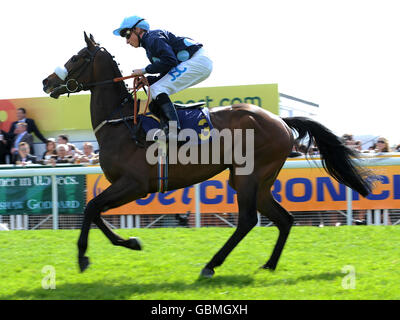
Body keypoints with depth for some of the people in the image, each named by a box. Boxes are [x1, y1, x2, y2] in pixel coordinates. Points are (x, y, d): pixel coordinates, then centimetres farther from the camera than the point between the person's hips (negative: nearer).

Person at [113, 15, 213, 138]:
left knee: (157, 89, -17)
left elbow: (170, 60, -22)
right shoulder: (149, 45, 24)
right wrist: (147, 80, 4)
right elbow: (166, 74, 20)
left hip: (197, 62, -11)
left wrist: (145, 70, -12)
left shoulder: (153, 37, -8)